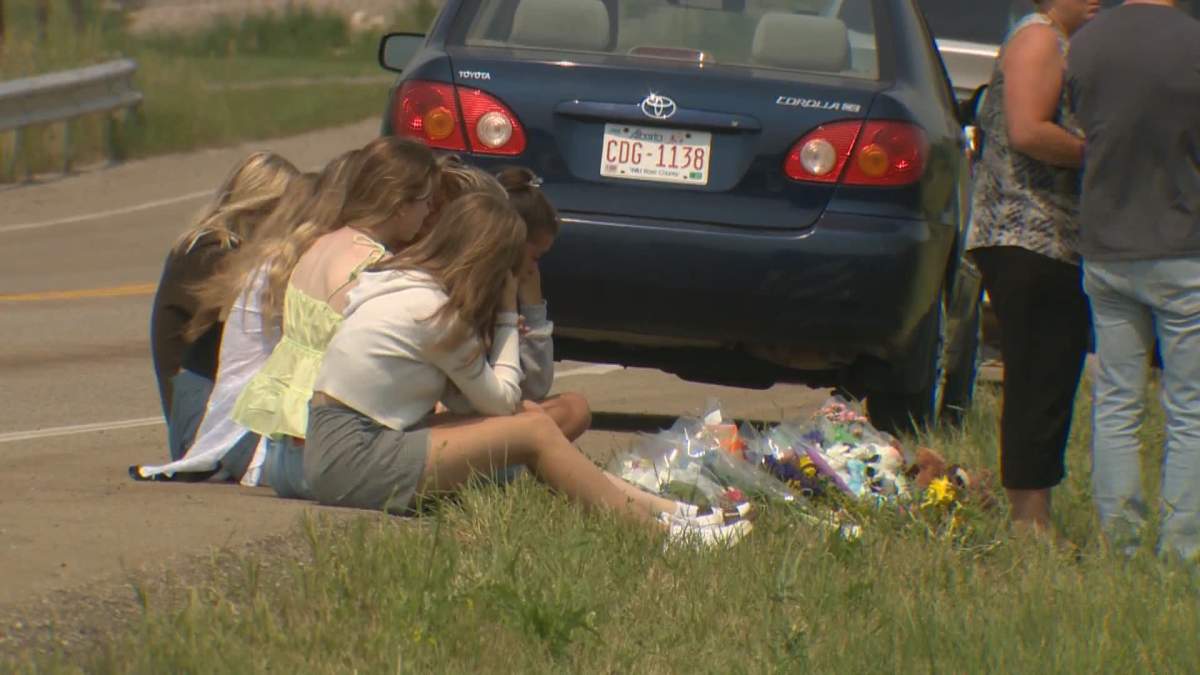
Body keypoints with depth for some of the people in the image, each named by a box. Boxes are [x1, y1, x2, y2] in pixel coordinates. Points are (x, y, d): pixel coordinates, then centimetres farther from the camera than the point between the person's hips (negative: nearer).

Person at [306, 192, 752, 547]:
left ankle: (648, 507, 1)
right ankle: (661, 531, -8)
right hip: (352, 463, -9)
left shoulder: (398, 280, 12)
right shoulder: (436, 309, -15)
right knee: (532, 430, -11)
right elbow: (500, 398, -7)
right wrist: (507, 316, 0)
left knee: (529, 417, 4)